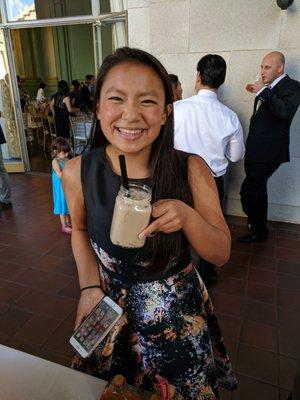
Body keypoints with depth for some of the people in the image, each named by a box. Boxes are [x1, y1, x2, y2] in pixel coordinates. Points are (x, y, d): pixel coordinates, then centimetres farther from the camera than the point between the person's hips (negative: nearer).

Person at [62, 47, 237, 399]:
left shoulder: (192, 170, -20)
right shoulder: (77, 173, -17)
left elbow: (222, 254, -12)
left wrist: (188, 216, -31)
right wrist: (90, 286, -11)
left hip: (179, 314, 0)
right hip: (110, 308, 2)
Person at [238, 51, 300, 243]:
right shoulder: (268, 88, 14)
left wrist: (263, 92, -20)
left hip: (269, 152, -8)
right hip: (256, 150, 8)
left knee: (248, 190, -11)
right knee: (257, 190, 16)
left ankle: (258, 230, 9)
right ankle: (259, 229, 32)